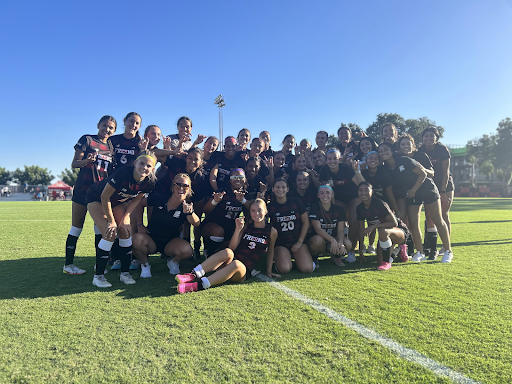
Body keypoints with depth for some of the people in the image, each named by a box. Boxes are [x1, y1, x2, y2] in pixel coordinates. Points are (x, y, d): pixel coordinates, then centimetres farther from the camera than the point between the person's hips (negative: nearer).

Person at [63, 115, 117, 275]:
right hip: (83, 189, -4)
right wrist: (87, 160, -24)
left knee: (100, 227, 3)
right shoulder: (87, 140, 0)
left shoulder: (111, 147, 14)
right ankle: (68, 264, 8)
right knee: (77, 227, 0)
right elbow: (74, 163, -4)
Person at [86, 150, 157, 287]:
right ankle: (98, 276, -3)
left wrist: (126, 218, -14)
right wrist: (111, 221, -19)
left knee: (126, 231, -7)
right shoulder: (122, 173, -37)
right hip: (97, 199, -5)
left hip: (118, 202, 5)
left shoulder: (150, 181, -21)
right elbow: (105, 197, -26)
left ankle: (125, 273, 8)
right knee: (110, 234, -18)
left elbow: (136, 199, -4)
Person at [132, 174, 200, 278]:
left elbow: (196, 224, -30)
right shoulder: (160, 198, -10)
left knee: (187, 250, -30)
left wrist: (190, 212, -51)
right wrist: (140, 224, -2)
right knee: (137, 239, -33)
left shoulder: (186, 207, -11)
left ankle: (173, 261, 8)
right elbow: (139, 203, 5)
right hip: (151, 239, 0)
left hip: (171, 242, 0)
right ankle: (144, 265, -1)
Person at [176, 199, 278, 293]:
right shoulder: (246, 227, 12)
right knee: (227, 252, -34)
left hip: (246, 271, -2)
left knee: (236, 264, -38)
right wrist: (238, 229, -7)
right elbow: (232, 248, 4)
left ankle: (198, 286, -48)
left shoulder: (272, 231, 6)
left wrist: (269, 271, 16)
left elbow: (270, 252, 19)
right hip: (229, 264, 2)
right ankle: (192, 275, -41)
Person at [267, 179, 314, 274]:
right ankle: (279, 259, 8)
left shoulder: (296, 201, 1)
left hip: (298, 240, 1)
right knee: (284, 269, -27)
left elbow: (306, 222, 3)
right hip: (280, 243, -1)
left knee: (307, 268, -21)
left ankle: (296, 256, 12)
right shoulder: (270, 206, -1)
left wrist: (300, 242, -2)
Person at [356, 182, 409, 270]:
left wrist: (374, 226, -33)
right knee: (380, 262, -1)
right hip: (386, 236, 7)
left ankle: (387, 262, -18)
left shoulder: (379, 203, -25)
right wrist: (360, 251, 2)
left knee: (383, 231, -40)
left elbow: (394, 223, -26)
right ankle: (399, 250, 30)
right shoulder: (360, 209, -7)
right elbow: (361, 230, 1)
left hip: (400, 231, -7)